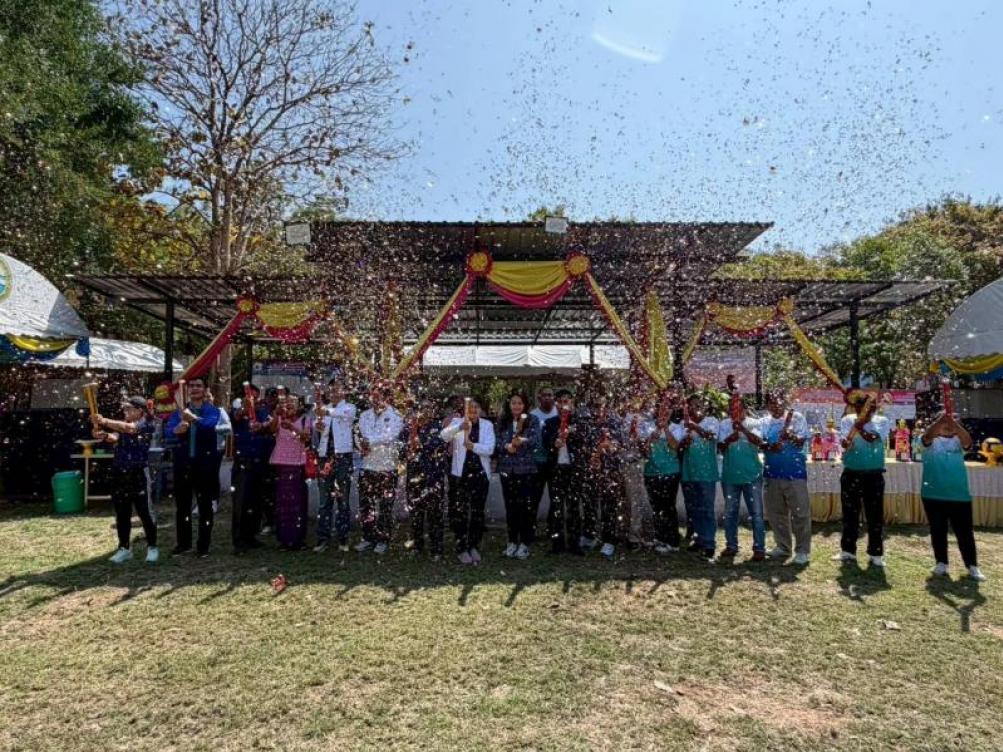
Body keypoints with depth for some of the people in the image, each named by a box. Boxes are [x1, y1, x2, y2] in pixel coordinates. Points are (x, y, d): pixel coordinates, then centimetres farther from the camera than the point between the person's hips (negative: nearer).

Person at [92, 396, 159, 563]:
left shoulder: (146, 425, -5)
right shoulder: (122, 425, 14)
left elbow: (129, 428, -24)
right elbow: (115, 437, -6)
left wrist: (104, 421, -25)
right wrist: (103, 435, -27)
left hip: (138, 474, -6)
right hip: (119, 474, 6)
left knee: (145, 512, 0)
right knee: (122, 513, 12)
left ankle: (152, 547, 11)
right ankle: (124, 548, 23)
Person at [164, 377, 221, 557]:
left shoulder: (212, 410, -2)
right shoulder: (179, 410, 8)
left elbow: (210, 424, -24)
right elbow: (168, 429, -8)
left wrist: (193, 418, -43)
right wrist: (177, 429, -32)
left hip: (205, 463, -3)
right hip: (183, 462, 3)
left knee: (205, 506, 3)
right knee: (182, 505, 12)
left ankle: (203, 545, 12)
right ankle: (183, 542, 26)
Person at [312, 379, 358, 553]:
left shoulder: (349, 407, 2)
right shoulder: (323, 409, 17)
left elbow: (343, 413, -22)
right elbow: (316, 427, 5)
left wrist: (328, 412, -42)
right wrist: (317, 426, -19)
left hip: (343, 456, -4)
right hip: (325, 455, 4)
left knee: (343, 499, -1)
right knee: (324, 499, 4)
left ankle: (343, 538, 4)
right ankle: (323, 538, 8)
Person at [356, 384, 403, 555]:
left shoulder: (395, 416, -3)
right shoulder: (365, 415, 12)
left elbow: (389, 435, -17)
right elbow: (360, 436, 5)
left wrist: (369, 441, -11)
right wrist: (362, 447, -14)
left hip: (387, 468, -4)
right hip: (367, 467, 4)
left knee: (385, 506, 1)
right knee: (365, 504, 7)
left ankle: (383, 540, 11)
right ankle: (369, 538, 20)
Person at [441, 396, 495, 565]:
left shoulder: (487, 425, 6)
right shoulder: (457, 422, 2)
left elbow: (490, 448, -8)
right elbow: (443, 436, -20)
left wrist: (472, 445, -25)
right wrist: (460, 427, -37)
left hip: (480, 473, 2)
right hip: (460, 473, -2)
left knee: (478, 512, 7)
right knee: (459, 511, -3)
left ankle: (474, 546, 22)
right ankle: (461, 548, 10)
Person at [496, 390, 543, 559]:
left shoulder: (532, 420, -1)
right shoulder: (502, 422, 8)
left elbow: (536, 441, -13)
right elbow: (497, 443, 4)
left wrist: (522, 441, -31)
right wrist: (506, 447, -17)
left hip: (527, 469, -3)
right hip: (507, 469, 3)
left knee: (527, 506, -1)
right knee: (511, 506, 9)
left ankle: (525, 542, 10)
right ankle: (512, 541, 21)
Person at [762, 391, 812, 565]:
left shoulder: (797, 417, -3)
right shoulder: (766, 422, 9)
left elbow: (801, 442, -10)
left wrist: (791, 437, -31)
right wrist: (769, 447, -15)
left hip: (795, 471, -5)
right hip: (773, 472, 5)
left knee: (800, 512, -1)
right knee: (775, 512, 11)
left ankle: (802, 550, 8)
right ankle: (782, 547, 24)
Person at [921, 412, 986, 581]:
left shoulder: (959, 441, 8)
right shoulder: (931, 442, 3)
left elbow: (968, 440, -16)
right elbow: (927, 435, -20)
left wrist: (955, 423, -34)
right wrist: (941, 420, -38)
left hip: (959, 495, 1)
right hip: (933, 495, -1)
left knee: (965, 532, 4)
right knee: (938, 531, 7)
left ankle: (972, 565, 14)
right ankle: (941, 563, 18)